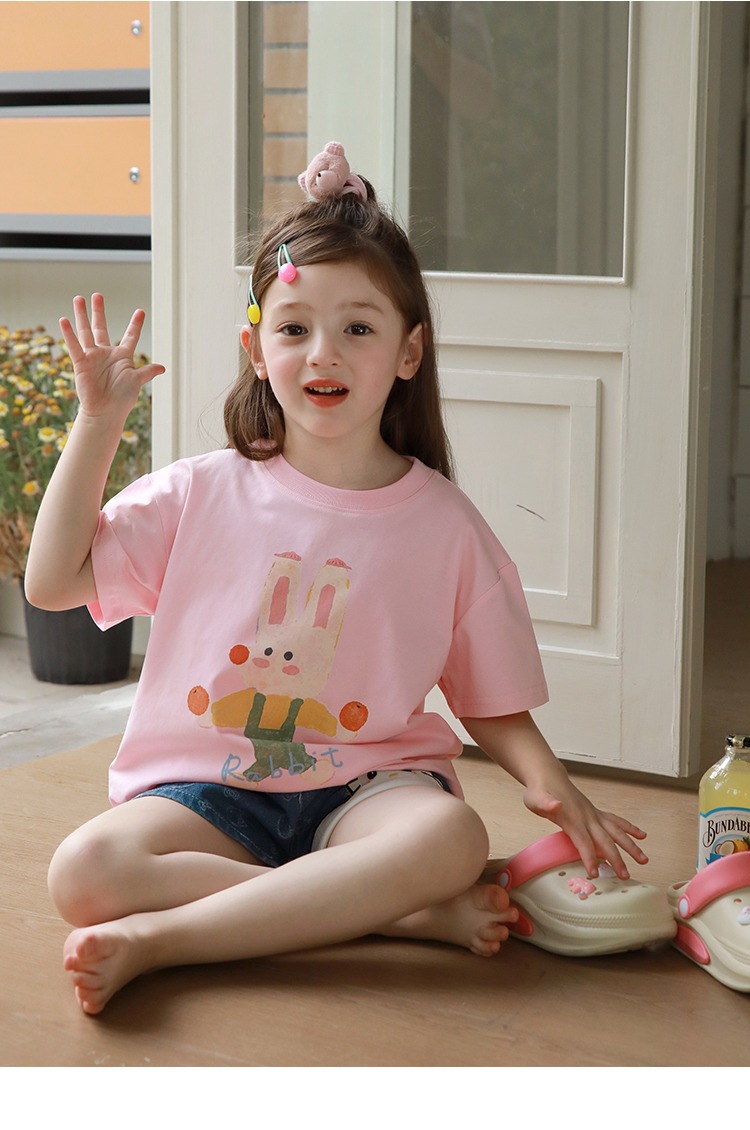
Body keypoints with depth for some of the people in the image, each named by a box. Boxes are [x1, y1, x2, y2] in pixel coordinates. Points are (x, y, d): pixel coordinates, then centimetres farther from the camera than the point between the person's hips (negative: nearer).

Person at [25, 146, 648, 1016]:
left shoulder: (442, 524, 3)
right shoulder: (203, 495, 6)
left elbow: (492, 705, 7)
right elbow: (53, 581, 2)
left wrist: (546, 780, -14)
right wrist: (98, 422, -1)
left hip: (361, 787, 0)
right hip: (204, 791, 1)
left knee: (451, 835, -35)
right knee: (84, 872, -30)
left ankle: (156, 938, -29)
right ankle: (402, 912, -25)